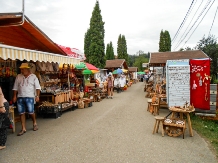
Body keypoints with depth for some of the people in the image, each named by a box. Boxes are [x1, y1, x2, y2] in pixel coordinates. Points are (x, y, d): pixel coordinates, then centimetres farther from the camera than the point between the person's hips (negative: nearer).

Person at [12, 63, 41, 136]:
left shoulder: (33, 76, 0)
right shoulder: (18, 77, 9)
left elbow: (37, 87, -2)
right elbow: (15, 87, 13)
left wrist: (37, 96, -10)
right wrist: (14, 96, 7)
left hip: (29, 97, -3)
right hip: (20, 97, 4)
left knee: (31, 112, -5)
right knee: (21, 113, 4)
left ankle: (34, 123, 24)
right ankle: (23, 129, 14)